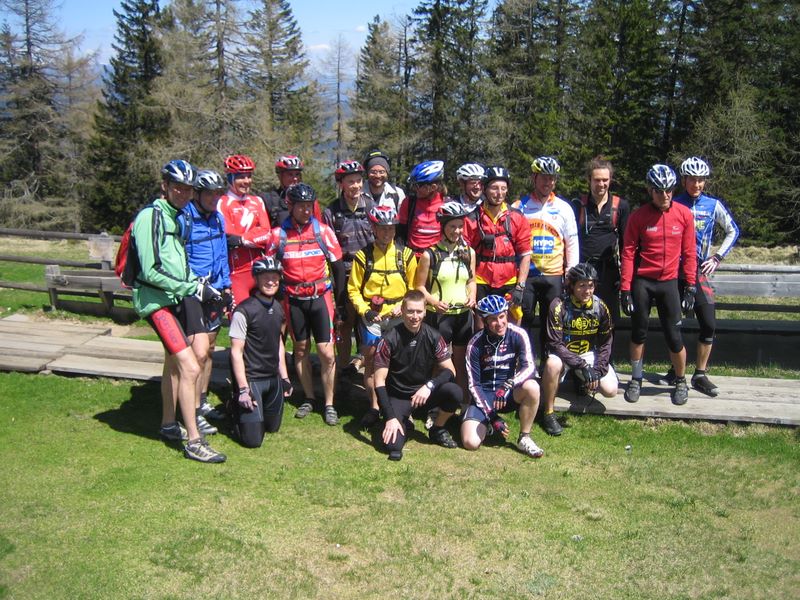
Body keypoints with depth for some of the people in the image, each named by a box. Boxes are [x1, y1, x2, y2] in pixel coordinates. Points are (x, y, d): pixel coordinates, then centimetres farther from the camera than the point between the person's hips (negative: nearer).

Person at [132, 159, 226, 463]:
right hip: (157, 300, -10)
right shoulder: (150, 216, -16)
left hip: (178, 297, 10)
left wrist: (197, 284, 9)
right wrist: (191, 288, -22)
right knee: (190, 368, -15)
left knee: (174, 362, 20)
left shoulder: (175, 216, 13)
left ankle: (169, 425, 36)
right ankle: (194, 442, -7)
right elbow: (151, 271, -22)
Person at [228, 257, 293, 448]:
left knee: (273, 427, 15)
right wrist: (243, 389, -18)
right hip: (251, 379, -7)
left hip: (273, 378, 7)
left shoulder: (278, 308, 6)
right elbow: (236, 352, -16)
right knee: (253, 439, -7)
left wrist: (284, 377, 14)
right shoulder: (244, 311, -17)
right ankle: (237, 408, 21)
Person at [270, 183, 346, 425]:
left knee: (327, 353, -5)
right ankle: (308, 398, 25)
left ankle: (329, 404, 7)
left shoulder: (324, 231, -4)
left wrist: (339, 303, 3)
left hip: (321, 298, -1)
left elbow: (338, 266, 2)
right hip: (294, 300, 1)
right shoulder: (278, 234, -3)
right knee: (300, 349, 11)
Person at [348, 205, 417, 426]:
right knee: (371, 362, 3)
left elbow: (414, 288, 6)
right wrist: (364, 310, -10)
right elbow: (353, 289, 3)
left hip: (397, 317, 0)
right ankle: (374, 407, 16)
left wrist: (403, 307, -8)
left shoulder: (406, 255, 1)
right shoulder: (363, 255, 0)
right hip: (371, 317, 0)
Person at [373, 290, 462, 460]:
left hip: (424, 393, 2)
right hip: (398, 397, -2)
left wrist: (429, 386, -27)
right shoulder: (389, 339, -15)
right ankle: (405, 423, 12)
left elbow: (450, 370, -7)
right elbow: (379, 381, -14)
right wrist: (390, 418, -21)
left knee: (454, 392, -28)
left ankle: (437, 429, 1)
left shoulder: (433, 336, -8)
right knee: (392, 445, -25)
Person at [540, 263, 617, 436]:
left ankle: (582, 381, 19)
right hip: (562, 353, -3)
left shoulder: (600, 307, -10)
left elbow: (605, 344, 0)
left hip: (589, 354, 3)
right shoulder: (559, 306, -21)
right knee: (553, 364, -39)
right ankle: (549, 413, -19)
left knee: (610, 390, -17)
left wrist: (597, 371, -15)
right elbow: (555, 344, -23)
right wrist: (582, 365, -30)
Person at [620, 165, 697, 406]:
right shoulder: (639, 216, -7)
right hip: (642, 281, 0)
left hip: (669, 282, 0)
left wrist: (691, 287, 0)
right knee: (639, 332, 8)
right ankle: (636, 380, 24)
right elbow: (628, 253, -5)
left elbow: (689, 253, 2)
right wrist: (625, 289, -8)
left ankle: (681, 382, 21)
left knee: (674, 336, 1)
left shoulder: (684, 214, -3)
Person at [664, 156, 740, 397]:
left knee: (709, 324, -5)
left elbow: (733, 231, 13)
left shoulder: (713, 205, 3)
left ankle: (700, 375, 7)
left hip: (698, 272, 2)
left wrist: (717, 257, 5)